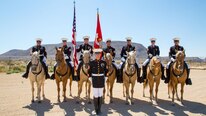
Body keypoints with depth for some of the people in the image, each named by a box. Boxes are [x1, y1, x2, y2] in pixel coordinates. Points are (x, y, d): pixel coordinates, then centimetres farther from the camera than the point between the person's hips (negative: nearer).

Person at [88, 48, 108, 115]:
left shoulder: (103, 62, -1)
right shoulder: (92, 63, -5)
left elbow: (106, 72, 5)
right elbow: (89, 72, 0)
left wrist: (105, 80, 2)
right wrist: (91, 81, -3)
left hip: (101, 81, 1)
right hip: (95, 81, -1)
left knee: (100, 95, 8)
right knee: (95, 95, 2)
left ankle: (99, 109, 20)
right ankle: (96, 109, 18)